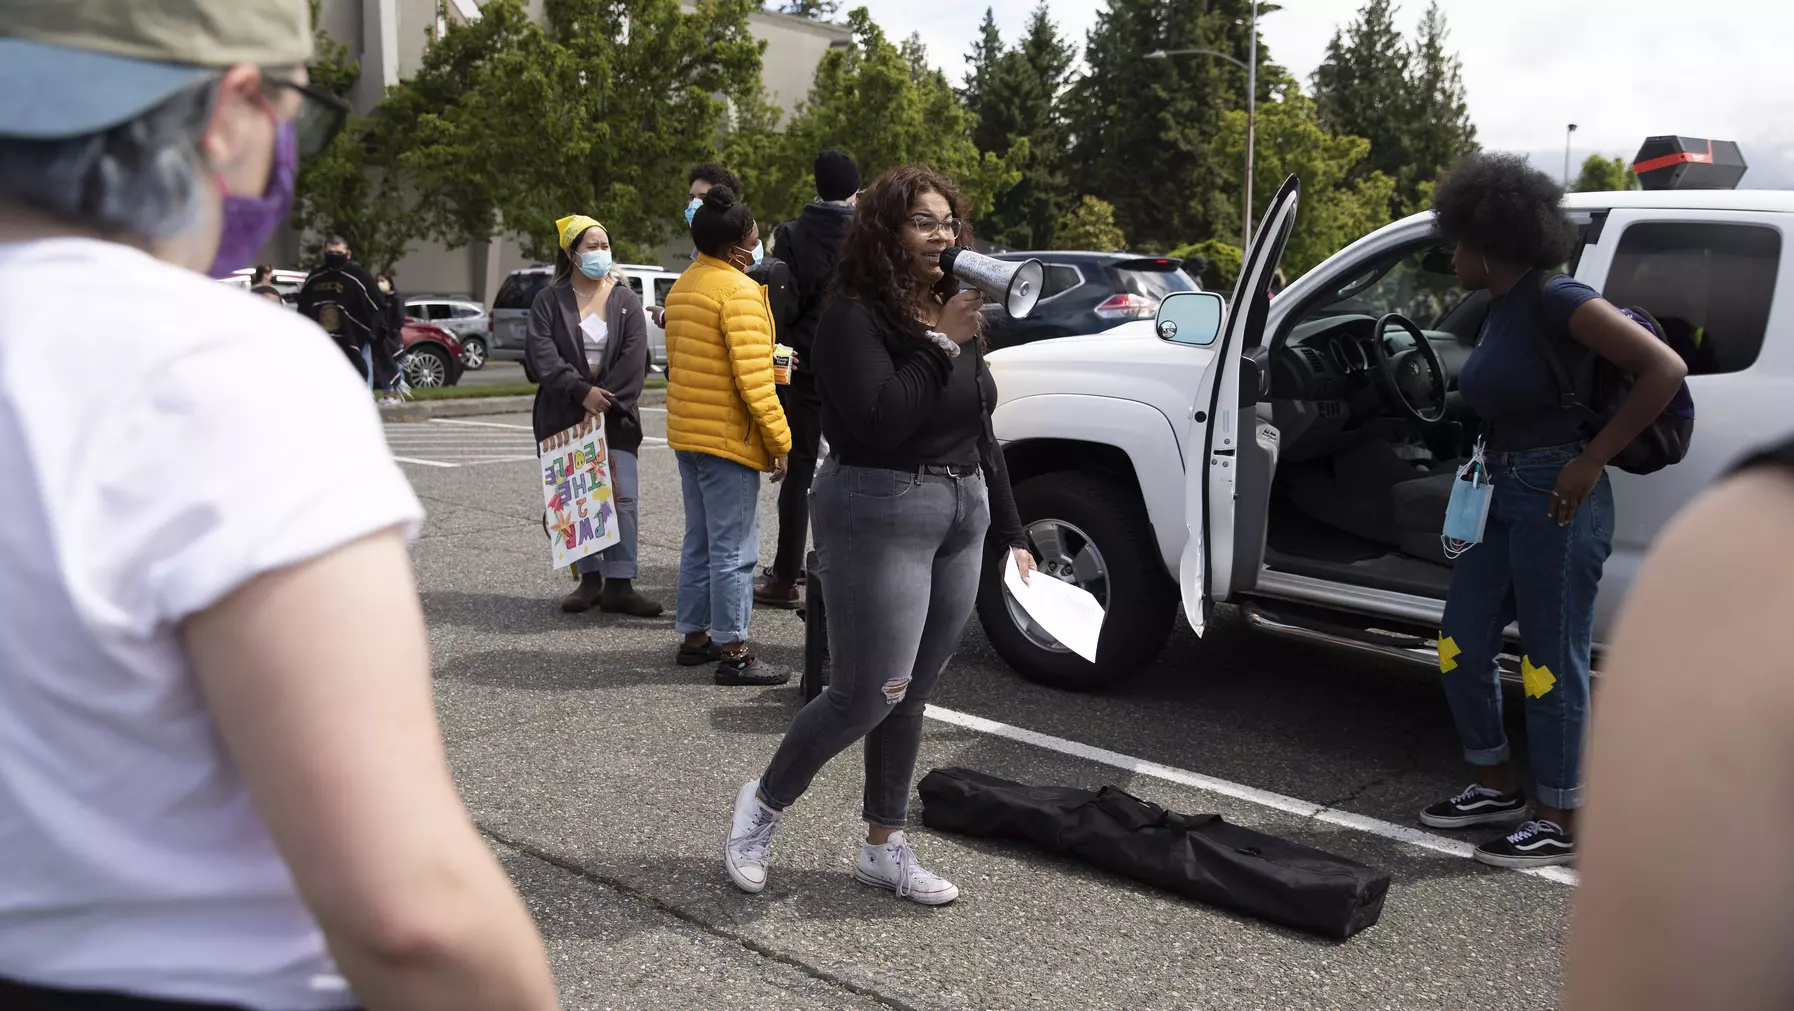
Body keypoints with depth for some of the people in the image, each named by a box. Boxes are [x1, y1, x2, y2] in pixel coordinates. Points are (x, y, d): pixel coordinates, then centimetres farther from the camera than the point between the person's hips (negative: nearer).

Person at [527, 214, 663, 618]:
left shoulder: (626, 301, 8)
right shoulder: (549, 301, 5)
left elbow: (634, 360, -2)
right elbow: (541, 352, -8)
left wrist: (606, 402, -13)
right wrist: (581, 391, -18)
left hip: (615, 415, 0)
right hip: (564, 414, 0)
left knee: (622, 497, -8)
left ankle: (619, 585, -4)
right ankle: (591, 579, 14)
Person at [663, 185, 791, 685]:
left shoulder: (683, 286, 14)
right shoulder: (739, 291, -15)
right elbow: (752, 376, -20)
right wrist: (778, 439, -15)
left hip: (686, 432, 9)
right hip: (727, 437, -9)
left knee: (700, 541, 17)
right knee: (733, 549, -4)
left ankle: (694, 636, 24)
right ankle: (733, 653, 0)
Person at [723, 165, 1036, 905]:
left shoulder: (955, 316, 13)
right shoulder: (854, 319, -10)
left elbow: (980, 432, 18)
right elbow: (881, 423, -24)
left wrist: (1010, 529, 18)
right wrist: (941, 343, -19)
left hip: (962, 515, 7)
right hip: (881, 516, -7)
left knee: (910, 695, 11)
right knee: (868, 695, -5)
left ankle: (884, 848, 24)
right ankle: (764, 803, 19)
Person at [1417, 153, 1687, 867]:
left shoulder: (1554, 301, -15)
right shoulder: (1499, 311, 11)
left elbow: (1665, 368, -19)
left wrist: (1592, 460, -18)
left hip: (1555, 500, -9)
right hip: (1502, 495, 9)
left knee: (1551, 663, 1)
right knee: (1461, 645, 13)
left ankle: (1559, 823, 15)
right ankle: (1497, 787, 29)